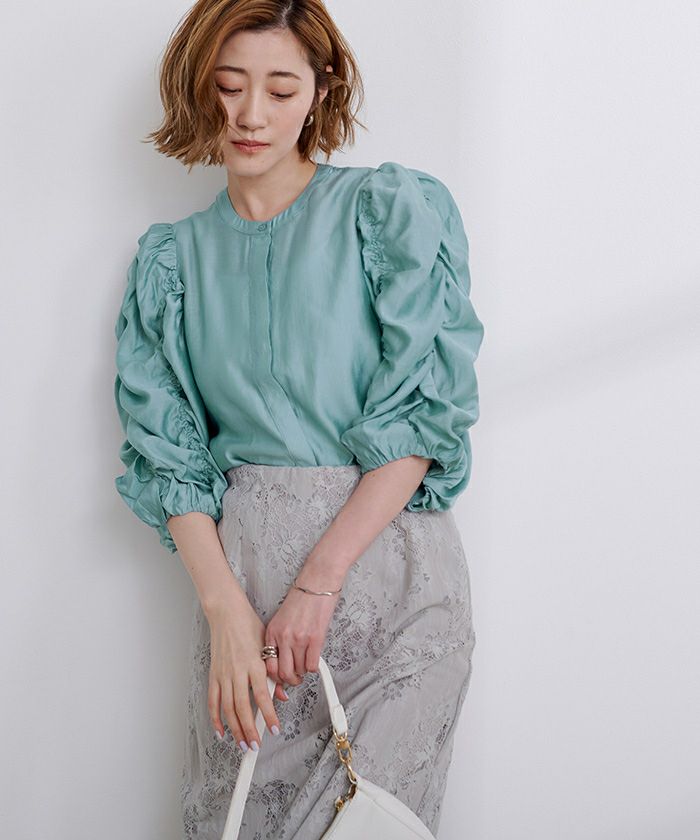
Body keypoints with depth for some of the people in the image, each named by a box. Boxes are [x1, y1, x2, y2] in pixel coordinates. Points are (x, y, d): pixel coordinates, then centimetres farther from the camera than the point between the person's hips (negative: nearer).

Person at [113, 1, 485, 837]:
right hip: (239, 562, 3)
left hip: (386, 553, -2)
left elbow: (426, 408, -7)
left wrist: (319, 580, -14)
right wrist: (225, 606, -10)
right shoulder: (172, 258, 11)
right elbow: (167, 448, 5)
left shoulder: (393, 209, 1)